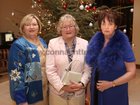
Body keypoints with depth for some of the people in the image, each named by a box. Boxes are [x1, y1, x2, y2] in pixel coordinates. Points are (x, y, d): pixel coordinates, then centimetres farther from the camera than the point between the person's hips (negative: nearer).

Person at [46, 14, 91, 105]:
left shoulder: (85, 44, 1)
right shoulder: (53, 43, -4)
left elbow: (88, 69, -1)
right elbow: (50, 70, -7)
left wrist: (81, 84, -14)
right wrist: (62, 86, -13)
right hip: (58, 92, -1)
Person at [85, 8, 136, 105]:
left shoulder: (123, 43, -17)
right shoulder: (96, 39, -6)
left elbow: (132, 72, -14)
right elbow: (90, 62, 7)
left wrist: (111, 84, -17)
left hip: (115, 91, -4)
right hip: (96, 88, 4)